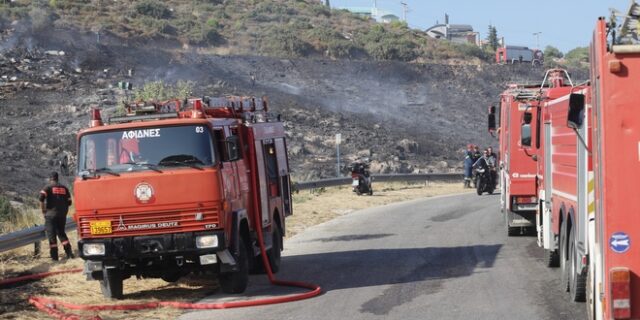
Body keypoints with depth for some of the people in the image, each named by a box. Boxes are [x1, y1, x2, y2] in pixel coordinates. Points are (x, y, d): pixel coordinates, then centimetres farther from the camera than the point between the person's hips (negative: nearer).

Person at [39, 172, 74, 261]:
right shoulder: (64, 188, 11)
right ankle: (69, 253, 8)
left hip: (51, 214, -4)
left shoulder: (48, 188, -3)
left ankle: (54, 256, -1)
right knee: (61, 233, 18)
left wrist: (43, 210, -9)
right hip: (62, 215, 4)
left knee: (51, 235, 1)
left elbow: (42, 197, -19)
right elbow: (69, 202, 11)